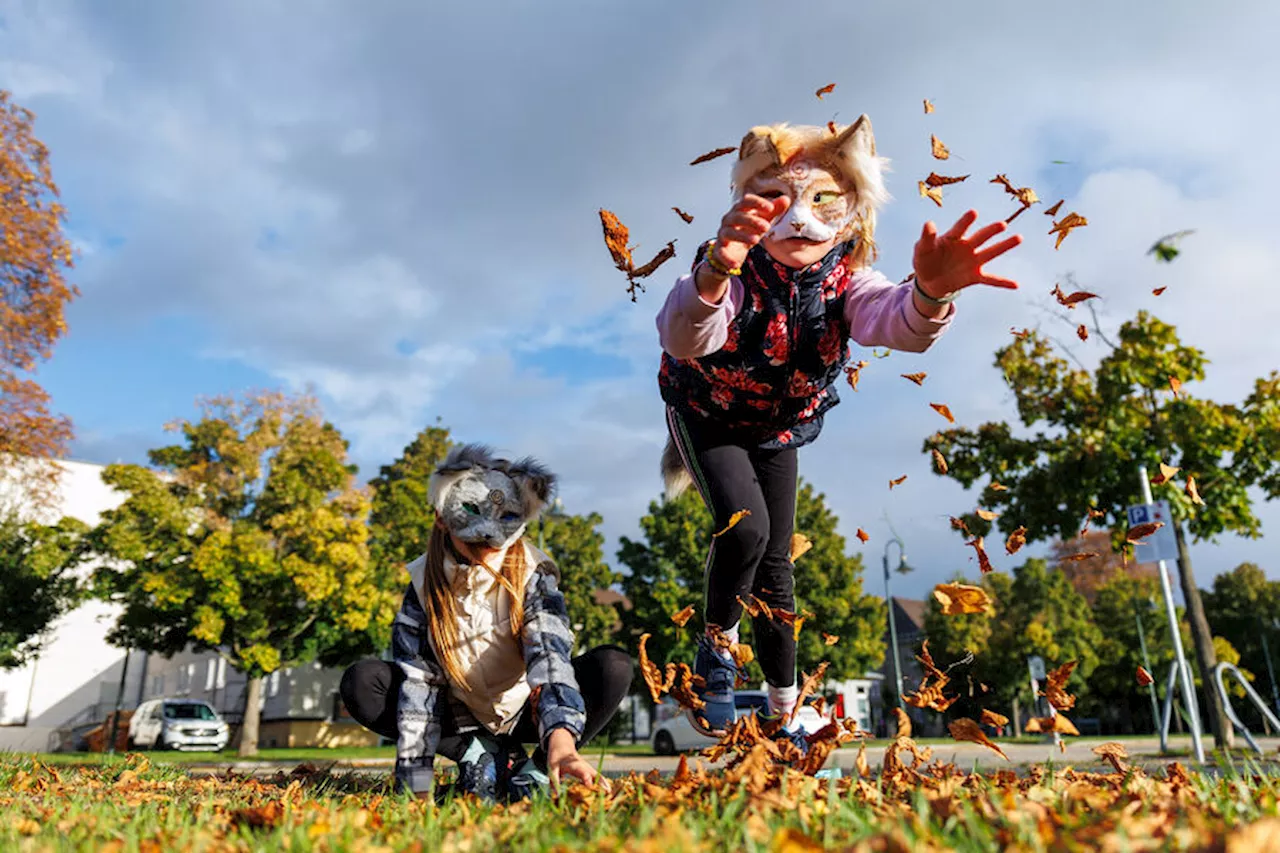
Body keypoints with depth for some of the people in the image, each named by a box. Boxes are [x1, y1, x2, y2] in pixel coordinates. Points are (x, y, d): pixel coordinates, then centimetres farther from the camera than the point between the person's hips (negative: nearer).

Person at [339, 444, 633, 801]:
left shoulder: (534, 577, -20)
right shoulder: (424, 584, -15)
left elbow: (551, 658, -35)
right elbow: (416, 681, -19)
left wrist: (561, 742, -54)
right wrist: (418, 787, -27)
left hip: (525, 713, -1)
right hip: (461, 717, 2)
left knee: (614, 666, -26)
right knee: (361, 684, -20)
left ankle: (535, 771, -12)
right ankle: (478, 756, -11)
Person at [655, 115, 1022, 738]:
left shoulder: (844, 278, -23)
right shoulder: (730, 270, -34)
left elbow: (898, 323, -45)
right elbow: (682, 340, -55)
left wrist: (929, 294, -69)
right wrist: (715, 274, -76)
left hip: (780, 425, 4)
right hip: (707, 411, -3)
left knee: (776, 556, 8)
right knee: (744, 526, -26)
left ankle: (784, 703, 25)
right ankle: (717, 647, 4)